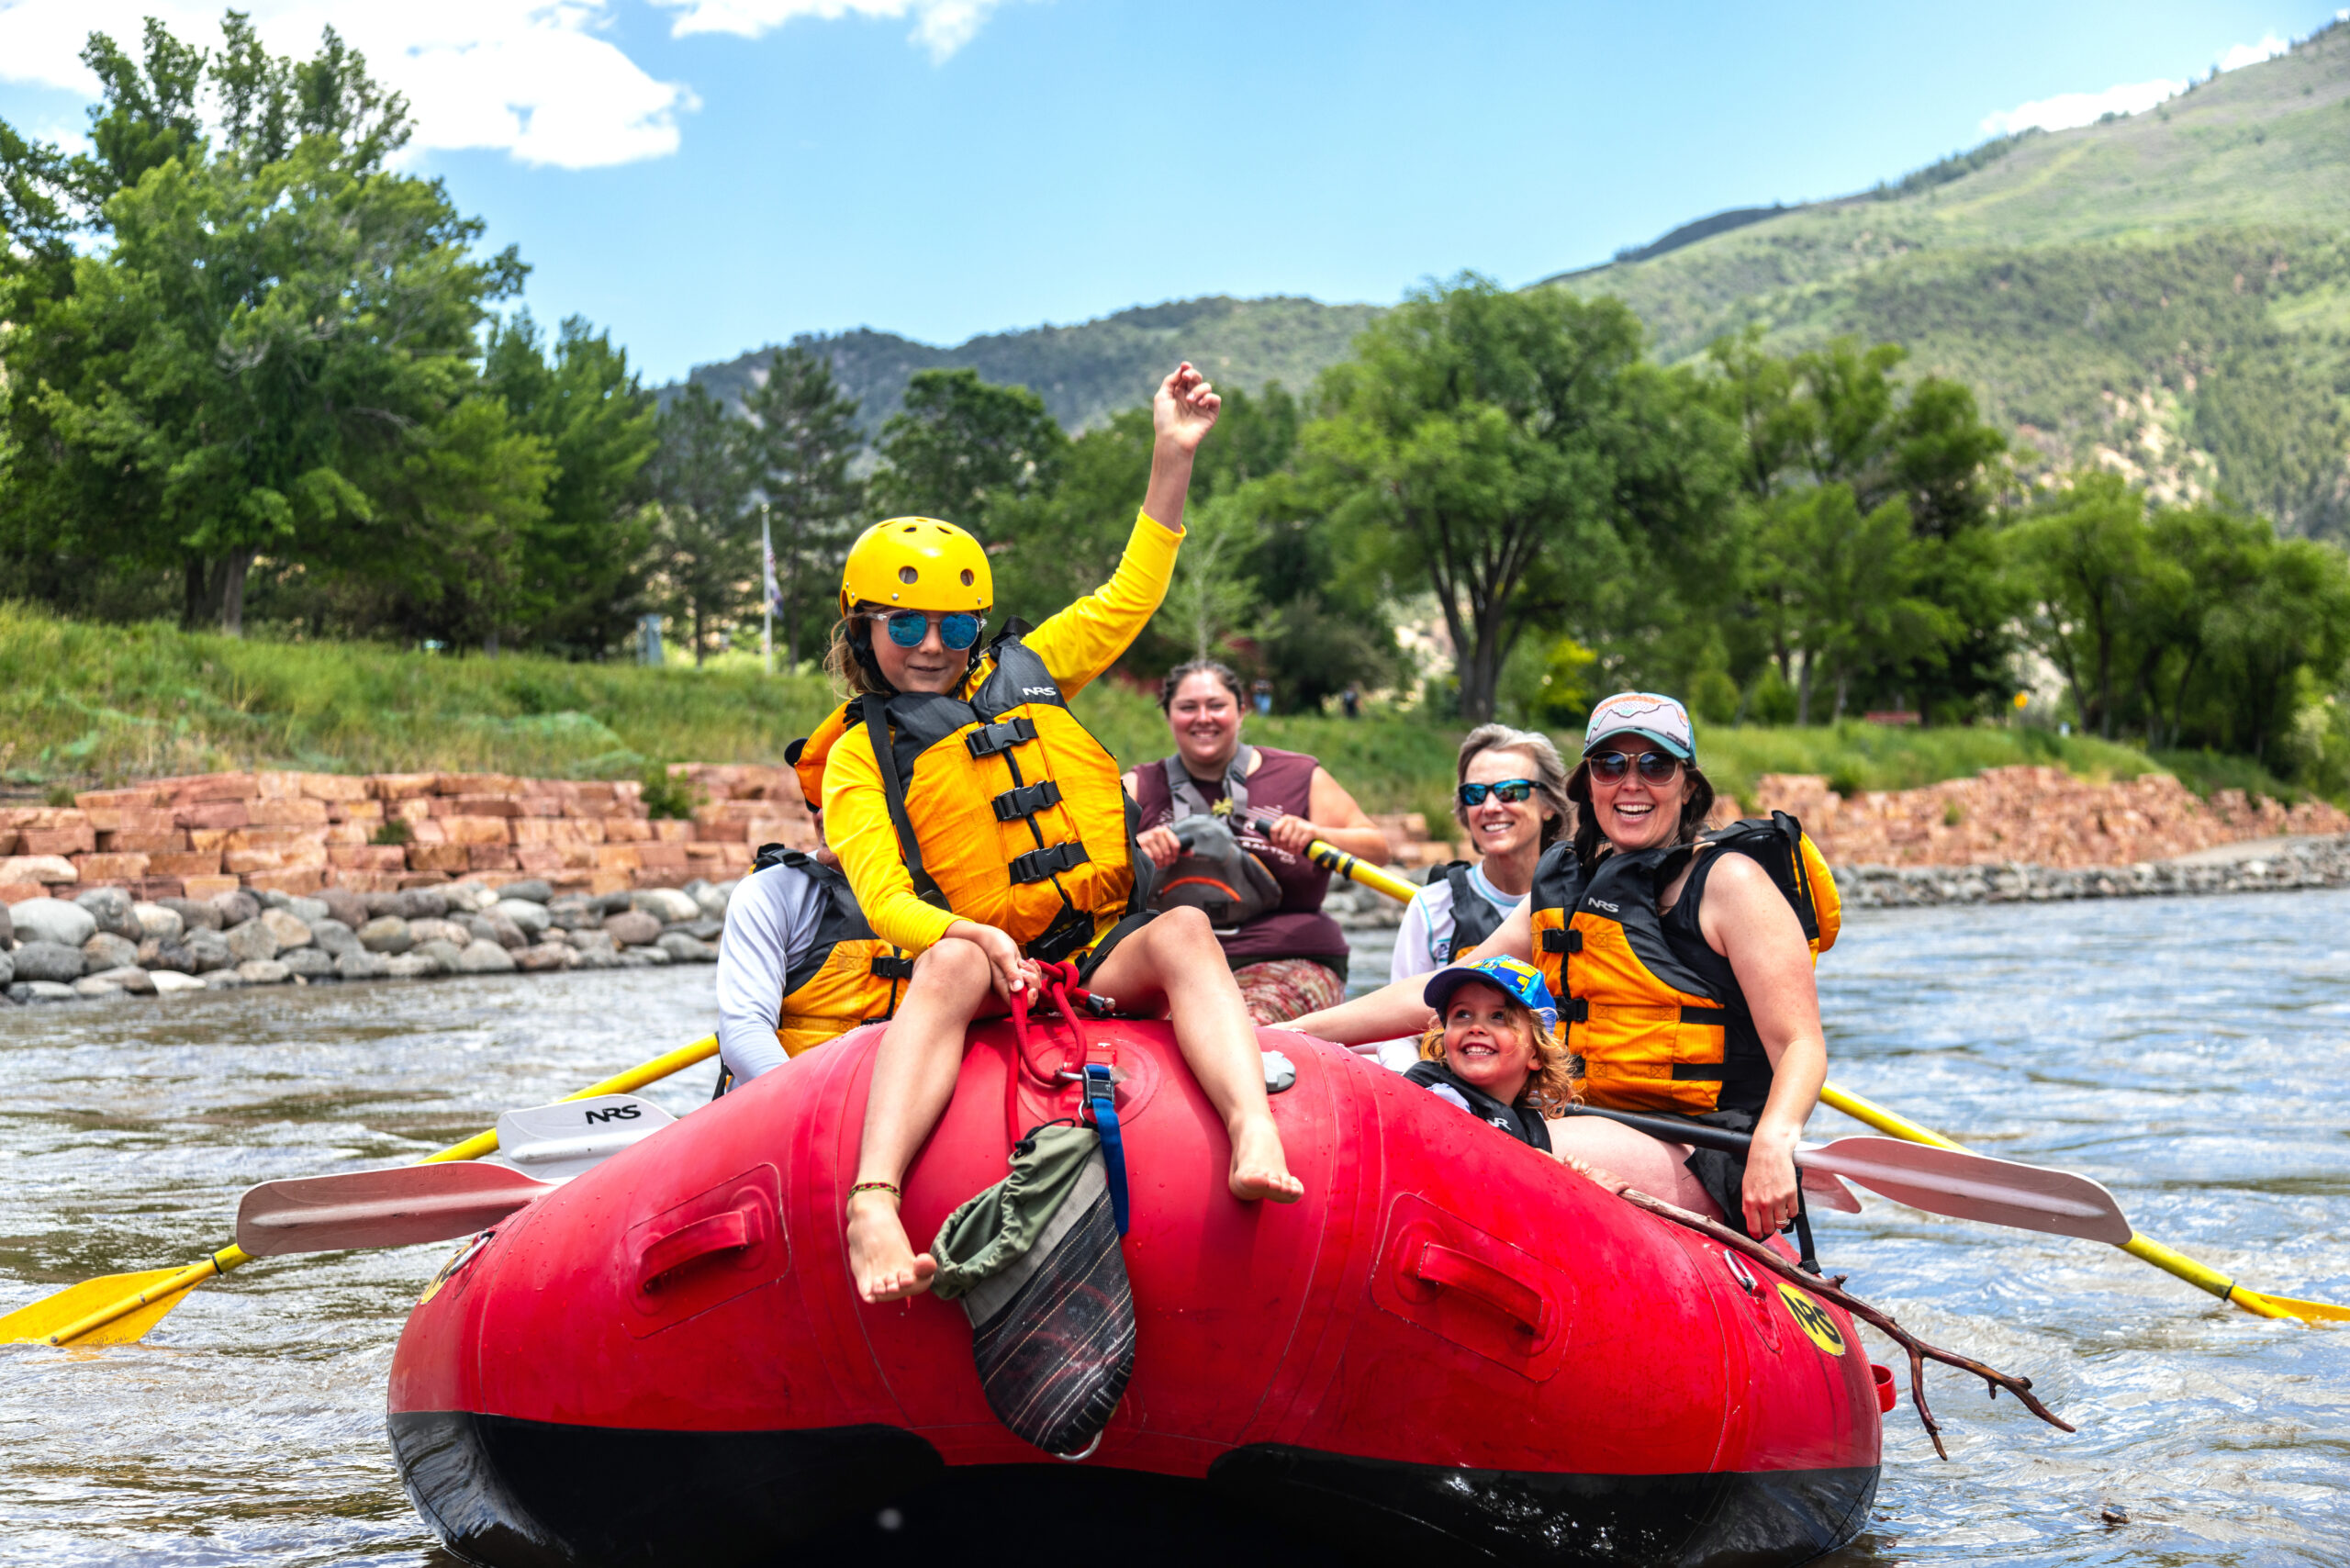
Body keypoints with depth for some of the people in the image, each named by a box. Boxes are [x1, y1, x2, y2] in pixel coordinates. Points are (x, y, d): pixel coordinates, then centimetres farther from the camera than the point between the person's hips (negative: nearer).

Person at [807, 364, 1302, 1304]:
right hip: (984, 967, -3)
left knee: (1185, 930, -30)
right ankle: (873, 1201, -54)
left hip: (1110, 953, 3)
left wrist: (1173, 457, 13)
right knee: (949, 966, -38)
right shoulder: (859, 758, 9)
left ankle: (1255, 1138, -54)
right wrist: (965, 934, -26)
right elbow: (882, 897, -4)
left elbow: (1130, 595, 21)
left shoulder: (1025, 674, 19)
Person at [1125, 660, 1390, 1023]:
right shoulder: (1140, 788, 17)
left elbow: (1377, 848, 7)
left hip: (1289, 961, -1)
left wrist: (1315, 834, -13)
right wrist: (1133, 846, -19)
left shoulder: (1300, 777, 14)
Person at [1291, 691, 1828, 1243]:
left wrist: (1774, 1141, -31)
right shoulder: (1567, 884, 15)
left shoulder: (1728, 880, -5)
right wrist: (1294, 1031, 10)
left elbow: (1802, 1046, -10)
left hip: (1705, 1164, -7)